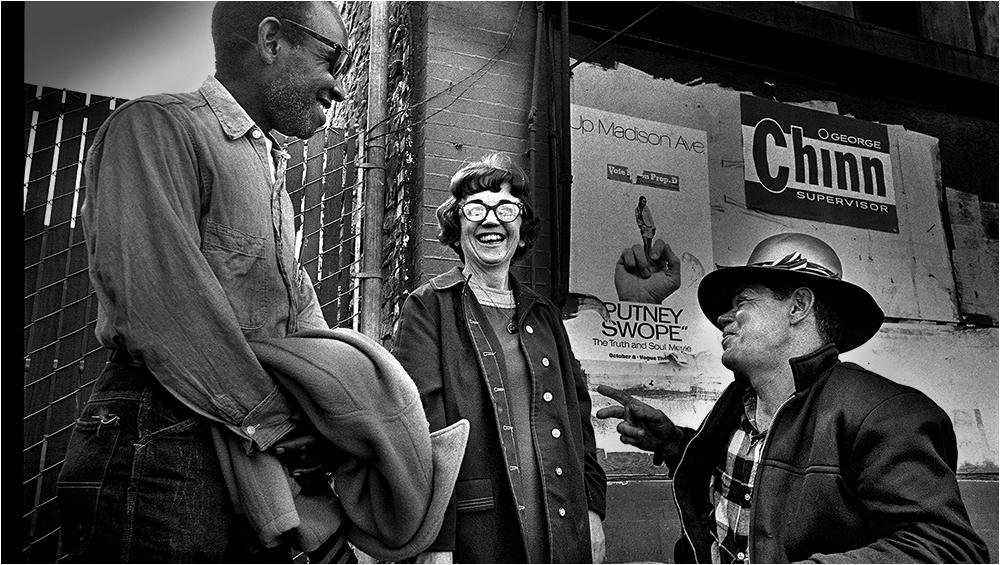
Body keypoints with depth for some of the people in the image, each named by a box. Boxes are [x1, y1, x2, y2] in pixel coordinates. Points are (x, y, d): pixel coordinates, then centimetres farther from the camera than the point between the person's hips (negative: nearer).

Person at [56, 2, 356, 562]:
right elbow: (155, 290, -20)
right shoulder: (159, 125, -7)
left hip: (263, 456, 9)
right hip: (162, 446, -8)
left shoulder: (271, 169, 22)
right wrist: (271, 420, -20)